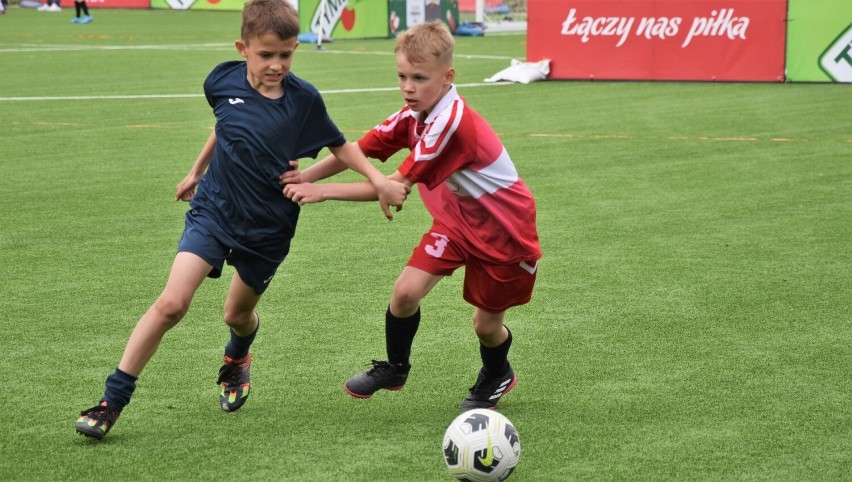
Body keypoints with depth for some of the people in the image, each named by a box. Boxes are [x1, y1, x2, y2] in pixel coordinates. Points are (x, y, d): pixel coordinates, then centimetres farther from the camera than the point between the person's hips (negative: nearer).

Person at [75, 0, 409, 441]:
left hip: (268, 228, 0)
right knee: (171, 303, -15)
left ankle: (237, 359, 56)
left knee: (238, 313, 17)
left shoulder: (304, 100, -15)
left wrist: (378, 179, -10)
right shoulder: (223, 81, -9)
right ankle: (112, 400, -6)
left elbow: (339, 145, 1)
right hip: (214, 209, 0)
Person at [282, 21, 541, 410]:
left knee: (485, 325, 2)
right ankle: (394, 369, 16)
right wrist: (306, 176, -26)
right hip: (456, 219, 7)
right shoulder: (413, 115, -8)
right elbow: (360, 150, -9)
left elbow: (395, 187, -33)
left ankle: (496, 376, 35)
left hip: (503, 228, -7)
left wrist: (322, 191, -32)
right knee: (406, 291, -8)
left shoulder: (453, 124, -34)